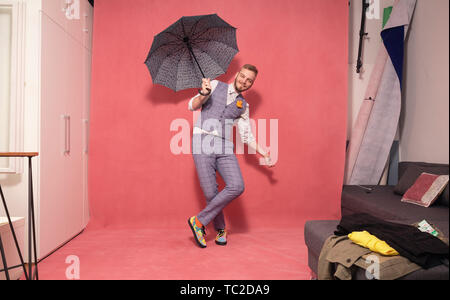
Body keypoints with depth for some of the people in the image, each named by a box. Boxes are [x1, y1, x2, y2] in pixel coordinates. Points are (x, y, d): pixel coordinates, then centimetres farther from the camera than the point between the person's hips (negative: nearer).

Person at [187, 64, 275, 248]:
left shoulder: (243, 105, 18)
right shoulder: (215, 86, 11)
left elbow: (246, 135, 21)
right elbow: (192, 106, 5)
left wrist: (264, 154, 18)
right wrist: (203, 94, -15)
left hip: (224, 148, 3)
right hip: (203, 145, -3)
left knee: (236, 187, -18)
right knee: (211, 193, -7)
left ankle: (199, 221, -4)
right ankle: (220, 229, 19)